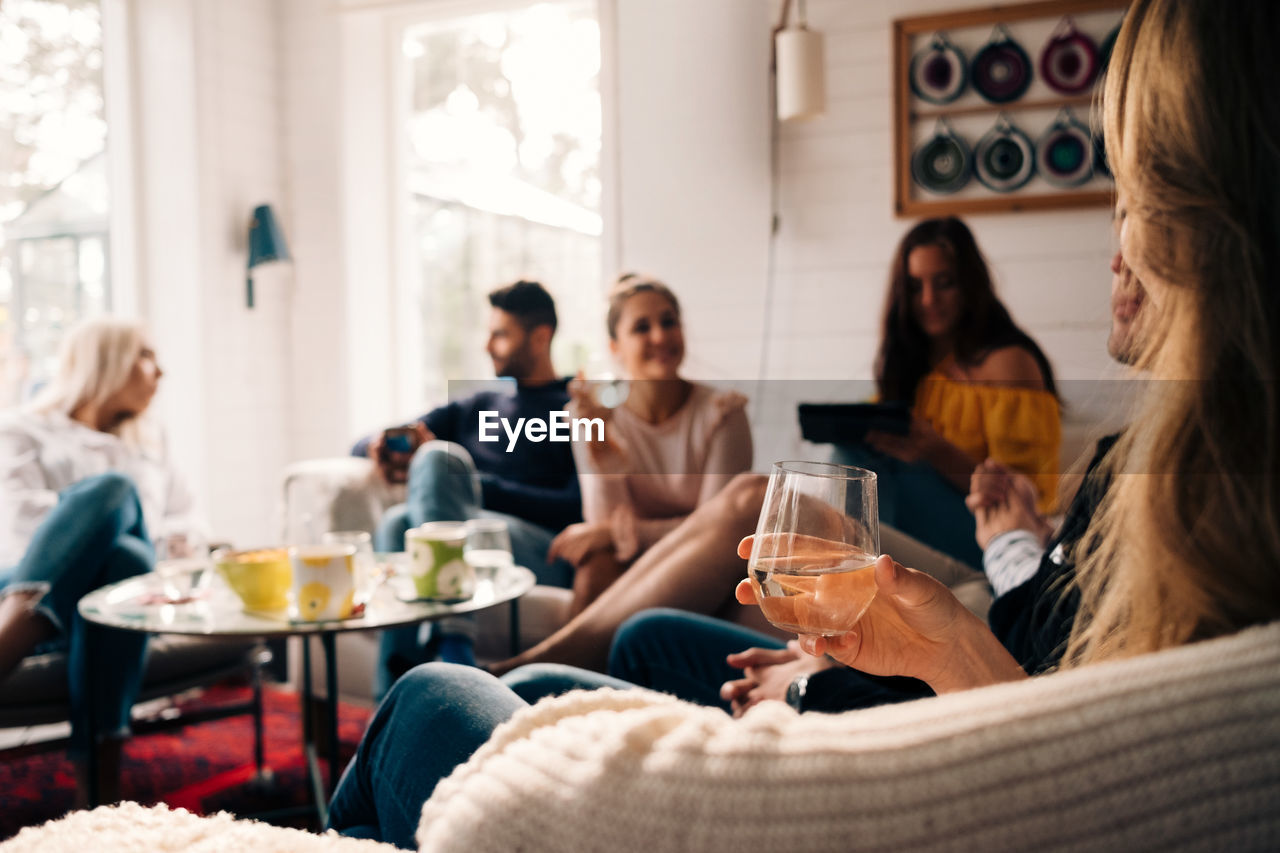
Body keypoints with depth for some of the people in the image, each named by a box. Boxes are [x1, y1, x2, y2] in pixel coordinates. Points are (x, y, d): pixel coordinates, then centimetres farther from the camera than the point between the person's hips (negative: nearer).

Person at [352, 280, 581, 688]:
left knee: (437, 456, -28)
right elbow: (363, 446, 29)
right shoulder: (474, 408, 31)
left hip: (546, 554, -5)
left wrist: (478, 486, -7)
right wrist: (382, 447, 2)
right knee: (397, 521, -29)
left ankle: (450, 639, -43)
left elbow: (577, 509, -3)